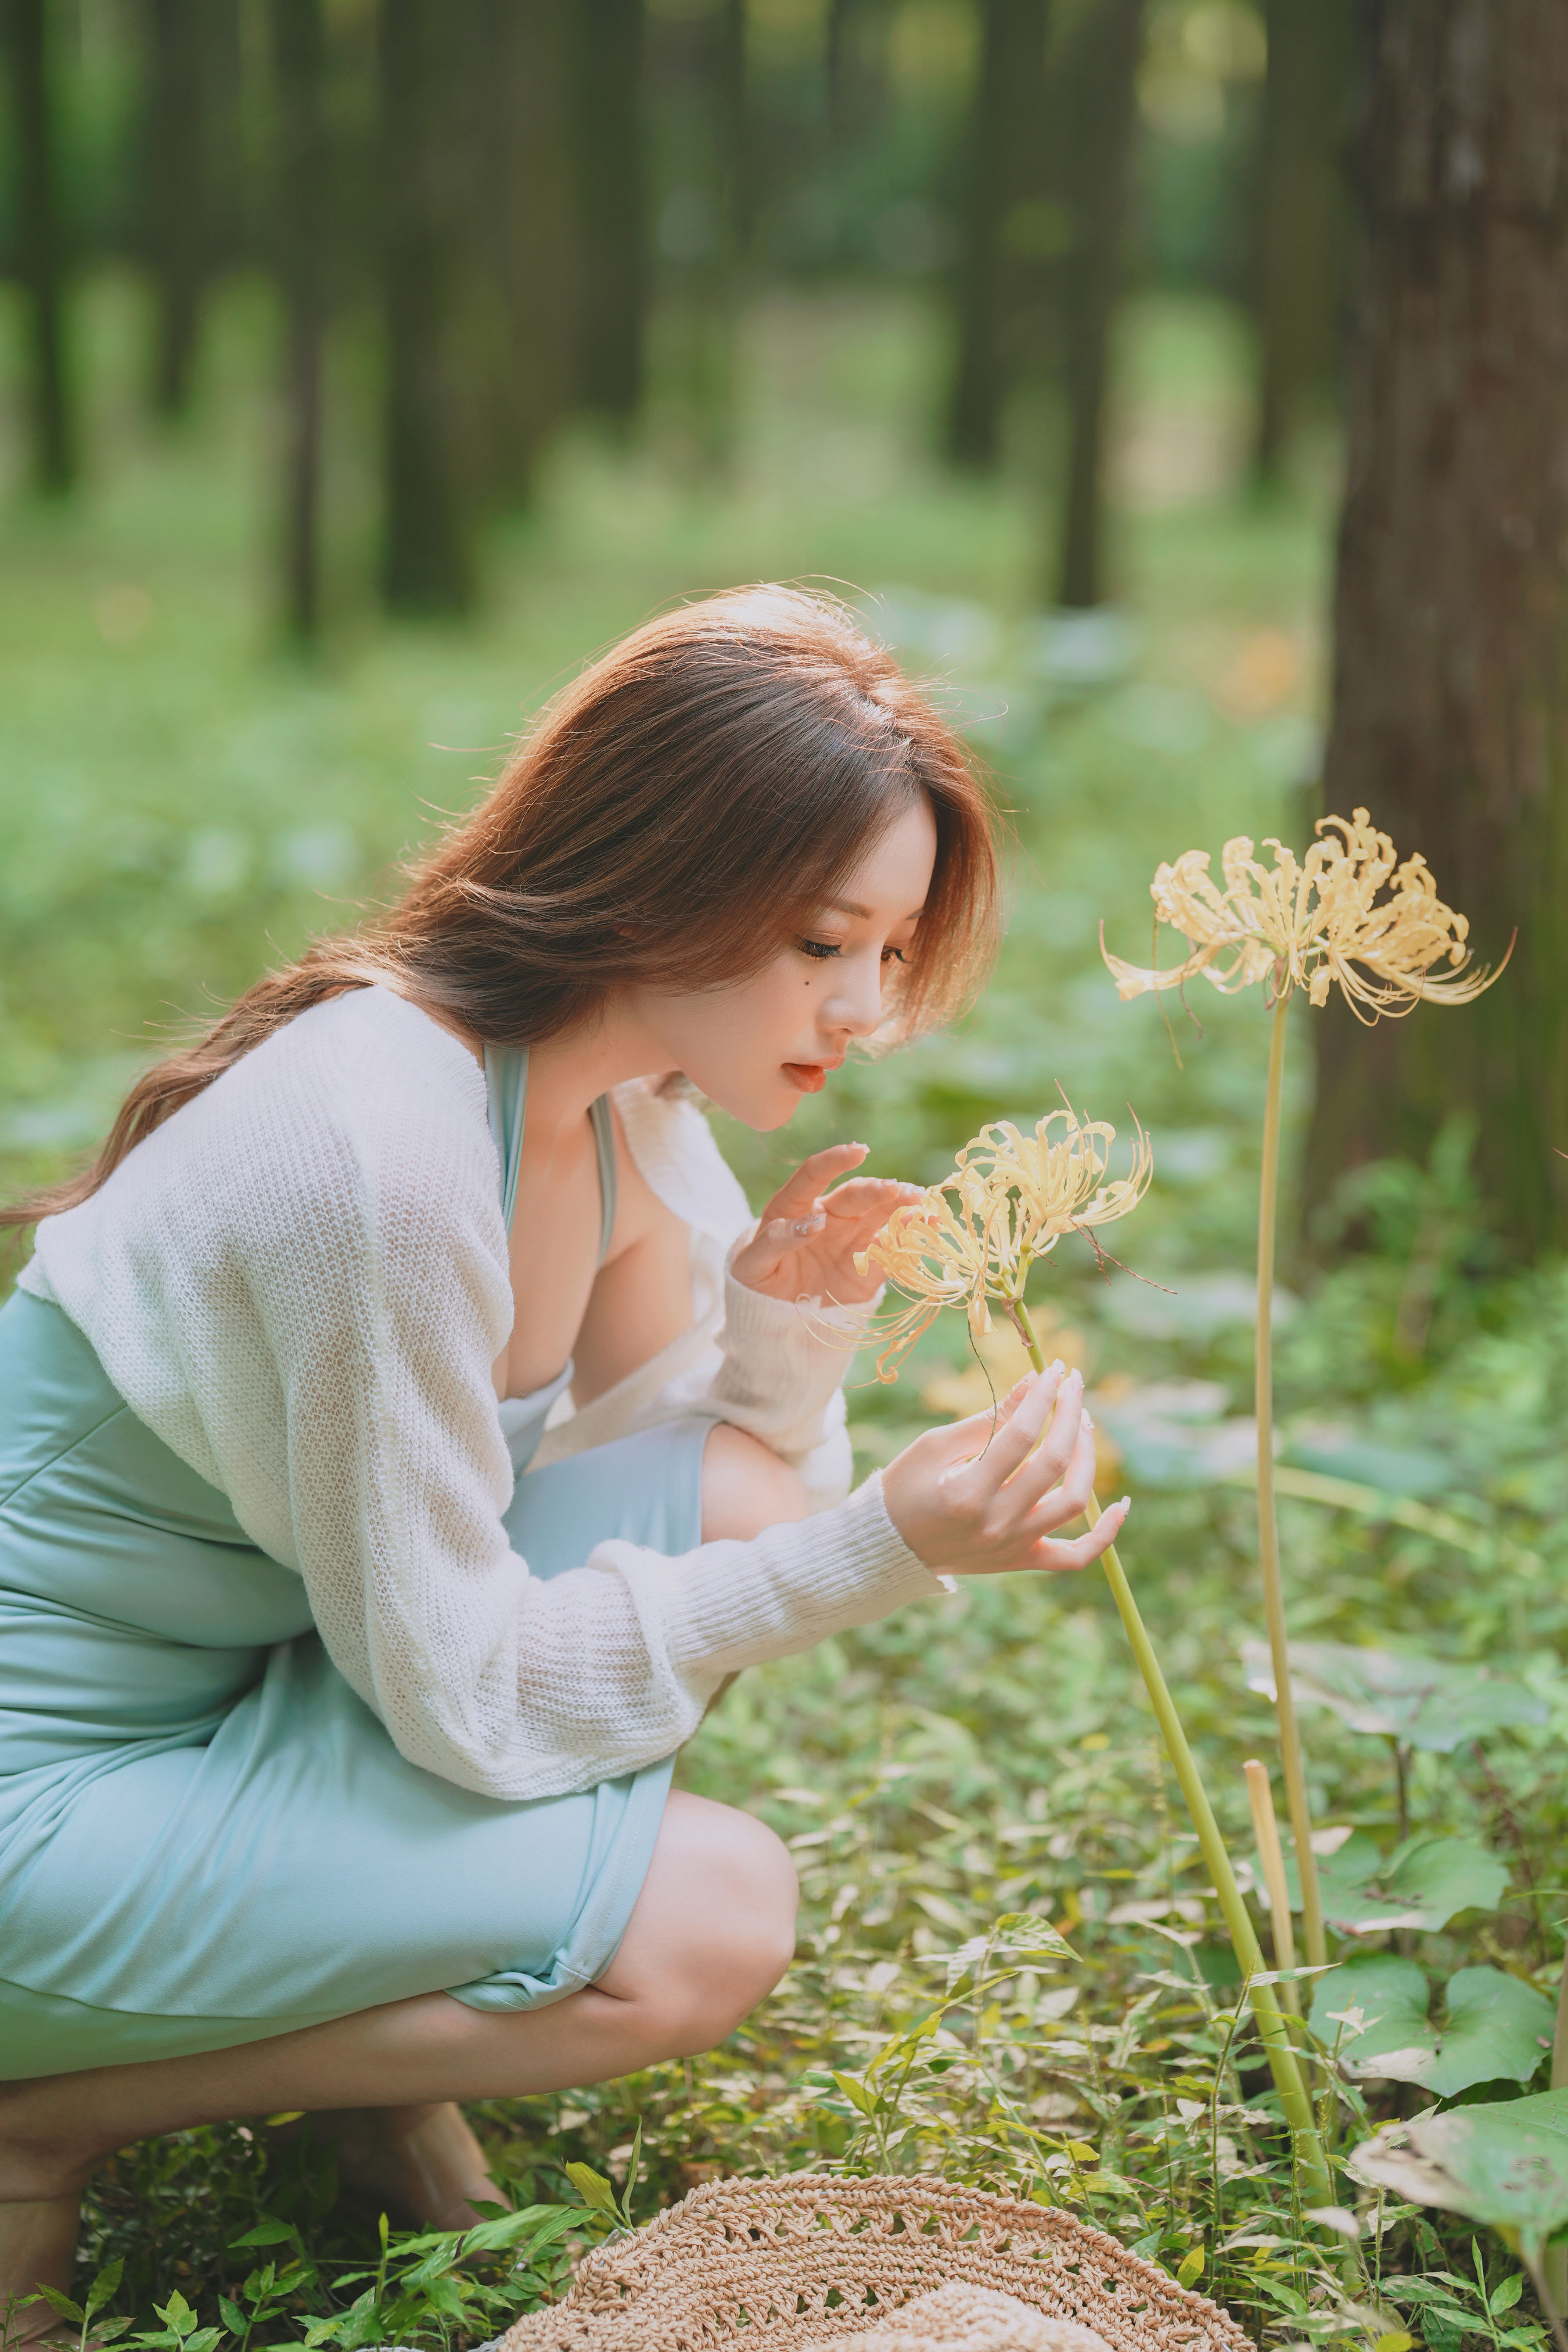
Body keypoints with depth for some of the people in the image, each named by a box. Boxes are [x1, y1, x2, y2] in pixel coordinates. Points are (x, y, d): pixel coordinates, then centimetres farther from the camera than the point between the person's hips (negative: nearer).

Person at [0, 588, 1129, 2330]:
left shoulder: (625, 1089, -3)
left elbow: (743, 1459, 10)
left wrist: (789, 1316, -12)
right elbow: (464, 1691, -22)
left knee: (746, 1493, -7)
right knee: (710, 1924, -16)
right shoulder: (385, 1156, -30)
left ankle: (361, 2021, 6)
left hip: (256, 1664, 8)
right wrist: (884, 1548, -25)